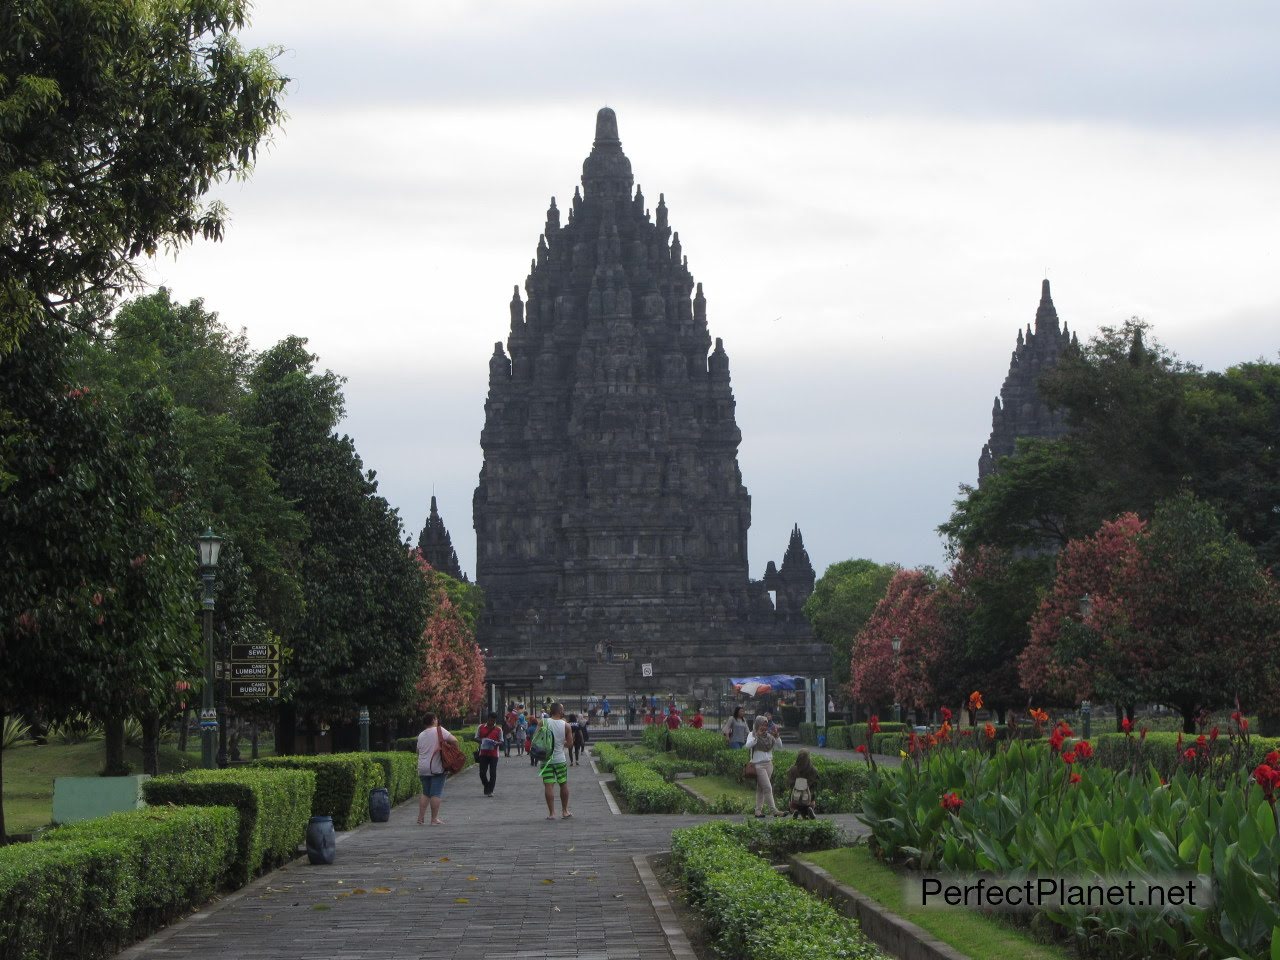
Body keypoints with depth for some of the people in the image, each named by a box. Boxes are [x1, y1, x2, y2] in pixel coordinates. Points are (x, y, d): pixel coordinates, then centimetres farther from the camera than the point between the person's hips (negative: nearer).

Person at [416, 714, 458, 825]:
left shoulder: (421, 735, 12)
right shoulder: (439, 730, -6)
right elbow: (454, 740, -12)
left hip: (423, 768, 5)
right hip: (436, 768, -5)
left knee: (425, 793, 16)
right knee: (436, 793, -2)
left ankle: (420, 818, 12)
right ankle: (434, 819, -3)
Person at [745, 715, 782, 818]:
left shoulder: (768, 736, 11)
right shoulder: (752, 735, -3)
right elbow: (748, 745, -20)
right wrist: (756, 736, -26)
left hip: (769, 764, 6)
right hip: (758, 765, -6)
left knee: (761, 788, 10)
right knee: (768, 788, -11)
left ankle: (758, 811, 14)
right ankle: (774, 810, -13)